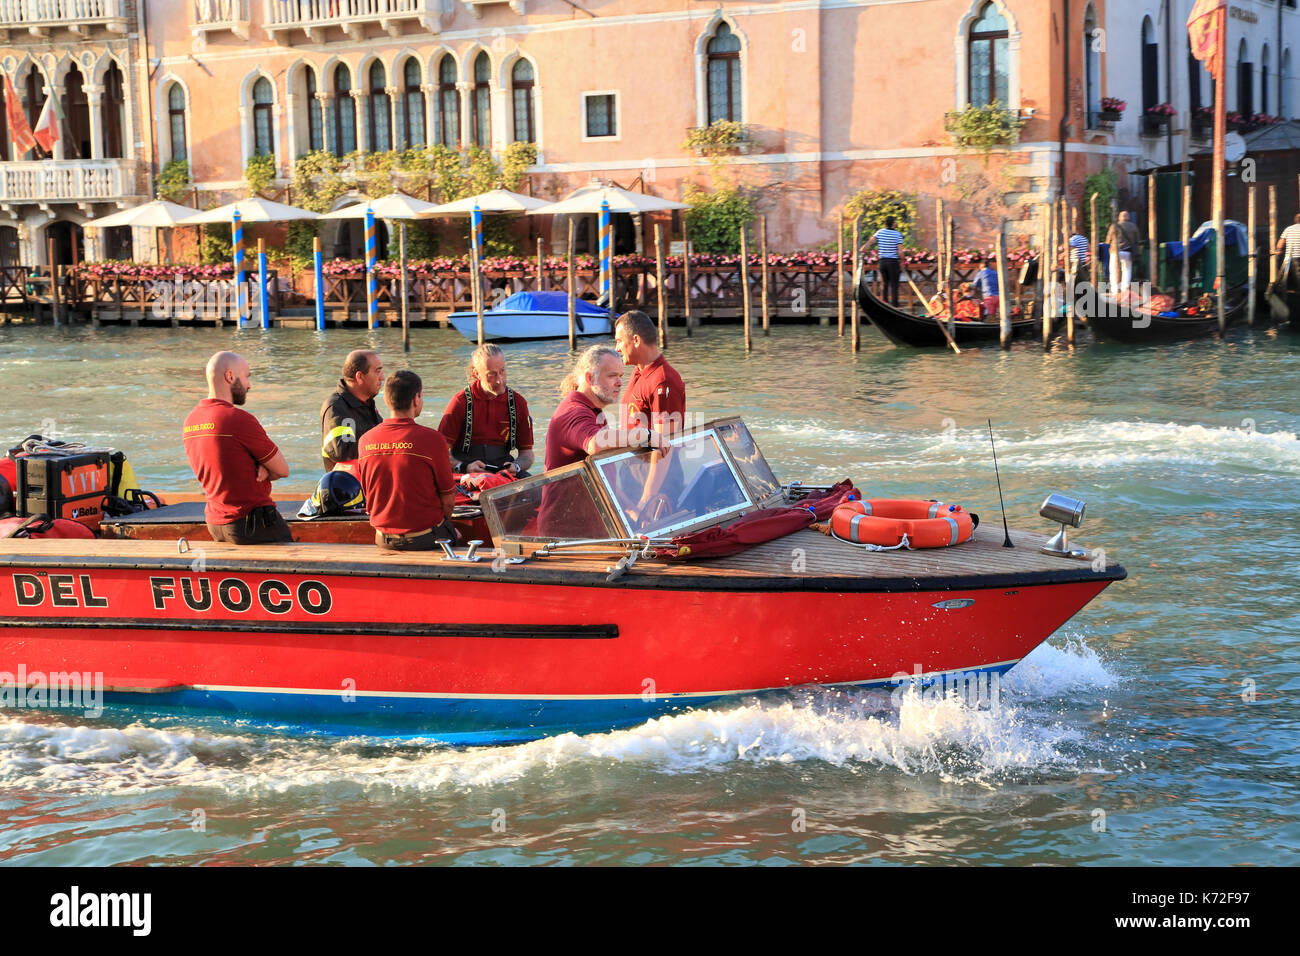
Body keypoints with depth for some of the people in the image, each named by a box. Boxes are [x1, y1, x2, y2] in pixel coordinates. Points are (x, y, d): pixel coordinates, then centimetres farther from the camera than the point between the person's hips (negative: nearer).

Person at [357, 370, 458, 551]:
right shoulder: (431, 438, -15)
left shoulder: (366, 441, 0)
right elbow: (448, 500, -7)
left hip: (384, 540, 5)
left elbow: (368, 496, 11)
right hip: (425, 538, -5)